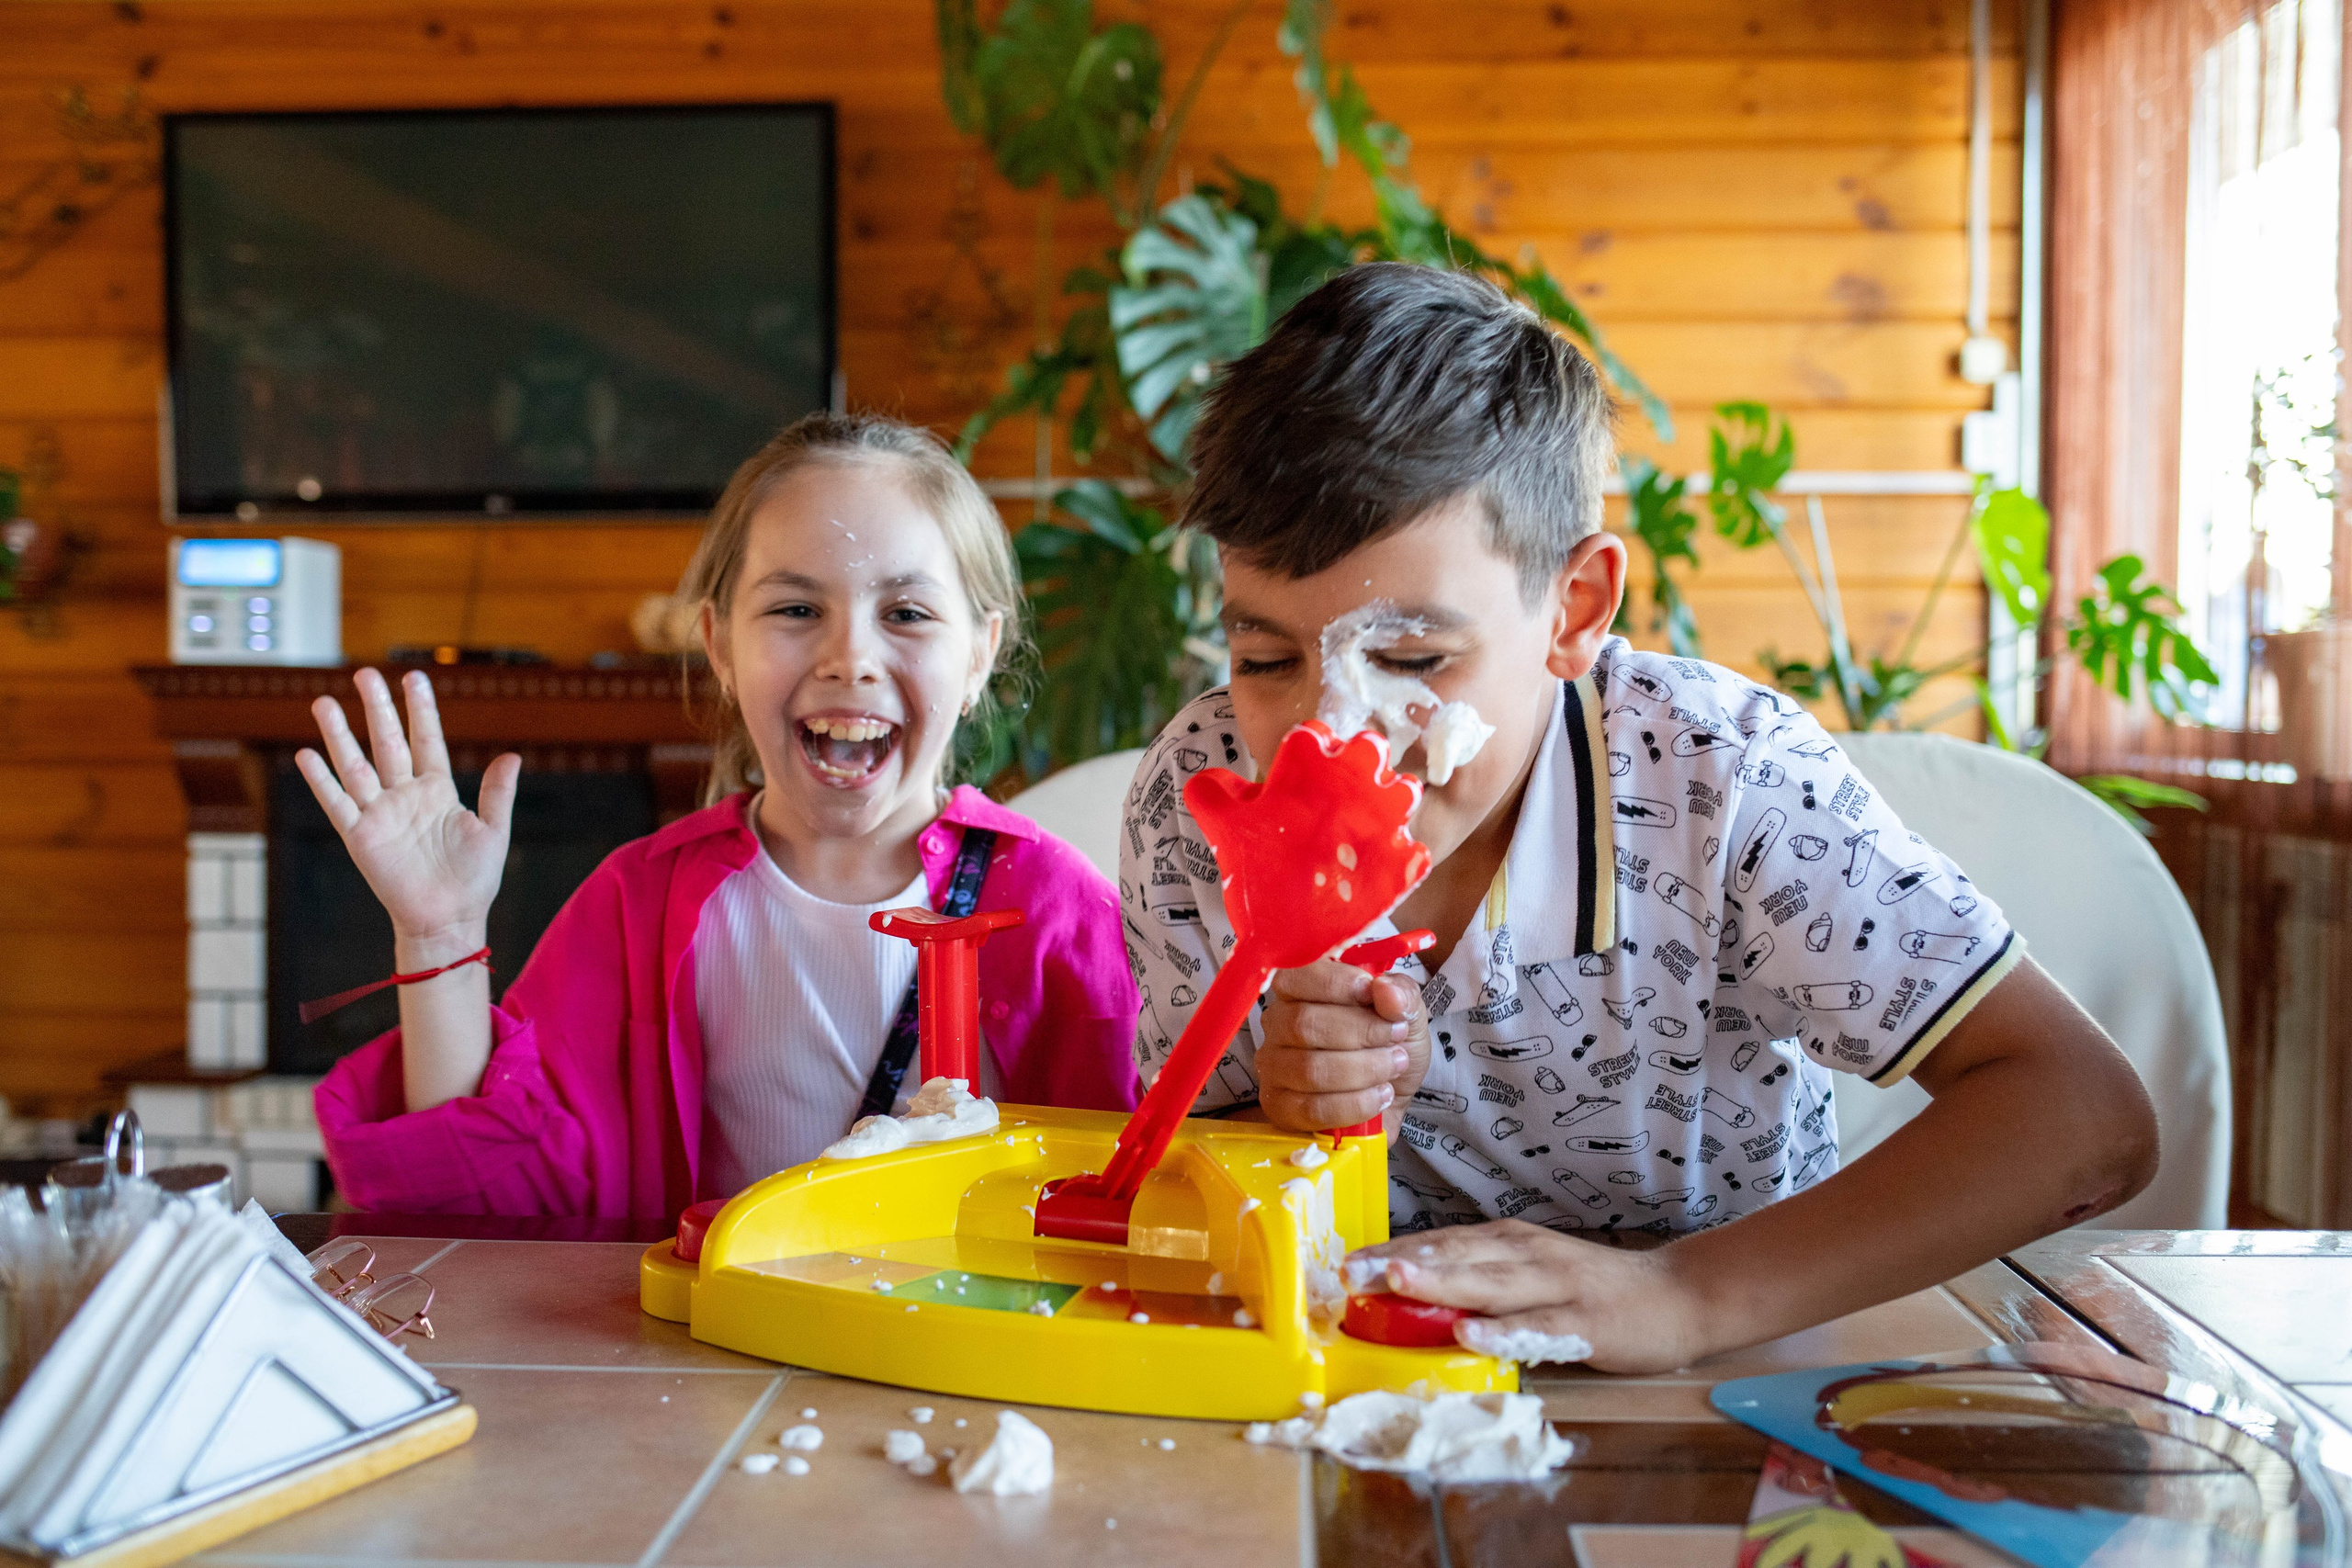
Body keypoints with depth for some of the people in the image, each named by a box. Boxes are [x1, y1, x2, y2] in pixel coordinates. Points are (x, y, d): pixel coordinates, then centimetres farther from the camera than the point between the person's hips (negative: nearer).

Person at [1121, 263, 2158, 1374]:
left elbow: (2090, 1115, -25)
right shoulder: (1198, 795, -15)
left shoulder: (1714, 775, -22)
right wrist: (1290, 1138, -27)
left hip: (1717, 1406, -1)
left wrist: (1685, 1292, -36)